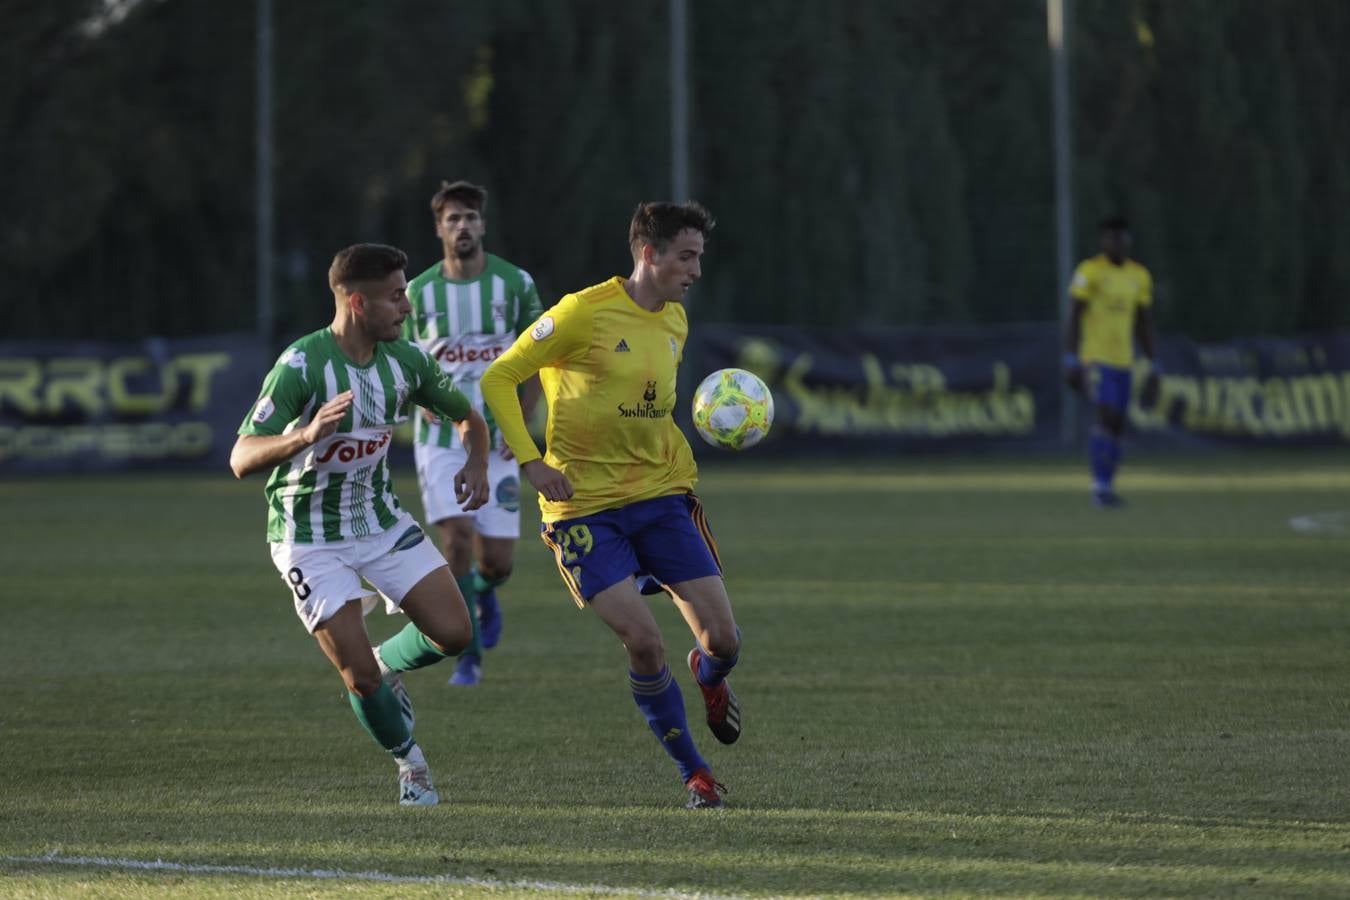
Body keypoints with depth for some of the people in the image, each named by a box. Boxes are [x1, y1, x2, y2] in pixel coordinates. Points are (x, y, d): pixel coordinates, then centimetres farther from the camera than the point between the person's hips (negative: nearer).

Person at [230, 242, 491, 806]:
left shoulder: (405, 361, -3)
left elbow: (468, 418, 14)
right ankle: (409, 763, 16)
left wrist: (477, 462, -9)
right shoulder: (301, 366, -23)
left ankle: (386, 667, 23)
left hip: (382, 522, 5)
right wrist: (307, 434, -47)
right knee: (360, 676, -11)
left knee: (454, 632, -9)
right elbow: (242, 459, -28)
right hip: (310, 540, -5)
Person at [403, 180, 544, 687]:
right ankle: (470, 657, -3)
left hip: (497, 442, 0)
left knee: (497, 559, -3)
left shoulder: (514, 284, -2)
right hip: (441, 438, 0)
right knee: (457, 538, -18)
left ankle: (485, 591, 36)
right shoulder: (419, 292, -1)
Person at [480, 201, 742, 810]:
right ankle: (694, 774, 1)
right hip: (585, 506, -6)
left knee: (724, 640, -4)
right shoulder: (585, 313, -13)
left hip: (660, 496, 6)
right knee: (644, 641, -18)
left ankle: (708, 678, 35)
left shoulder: (675, 321, 9)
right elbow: (498, 379, -8)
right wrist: (532, 464, -15)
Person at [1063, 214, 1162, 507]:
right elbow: (1074, 318, -7)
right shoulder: (1089, 271, -6)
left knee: (1116, 425, 5)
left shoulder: (1140, 276, 11)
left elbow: (1144, 326, 17)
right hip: (1096, 358, -6)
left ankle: (1105, 487, 12)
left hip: (1123, 361, 6)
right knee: (1108, 415, -18)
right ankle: (1101, 485, -14)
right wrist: (1072, 362, -13)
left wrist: (1154, 369, 14)